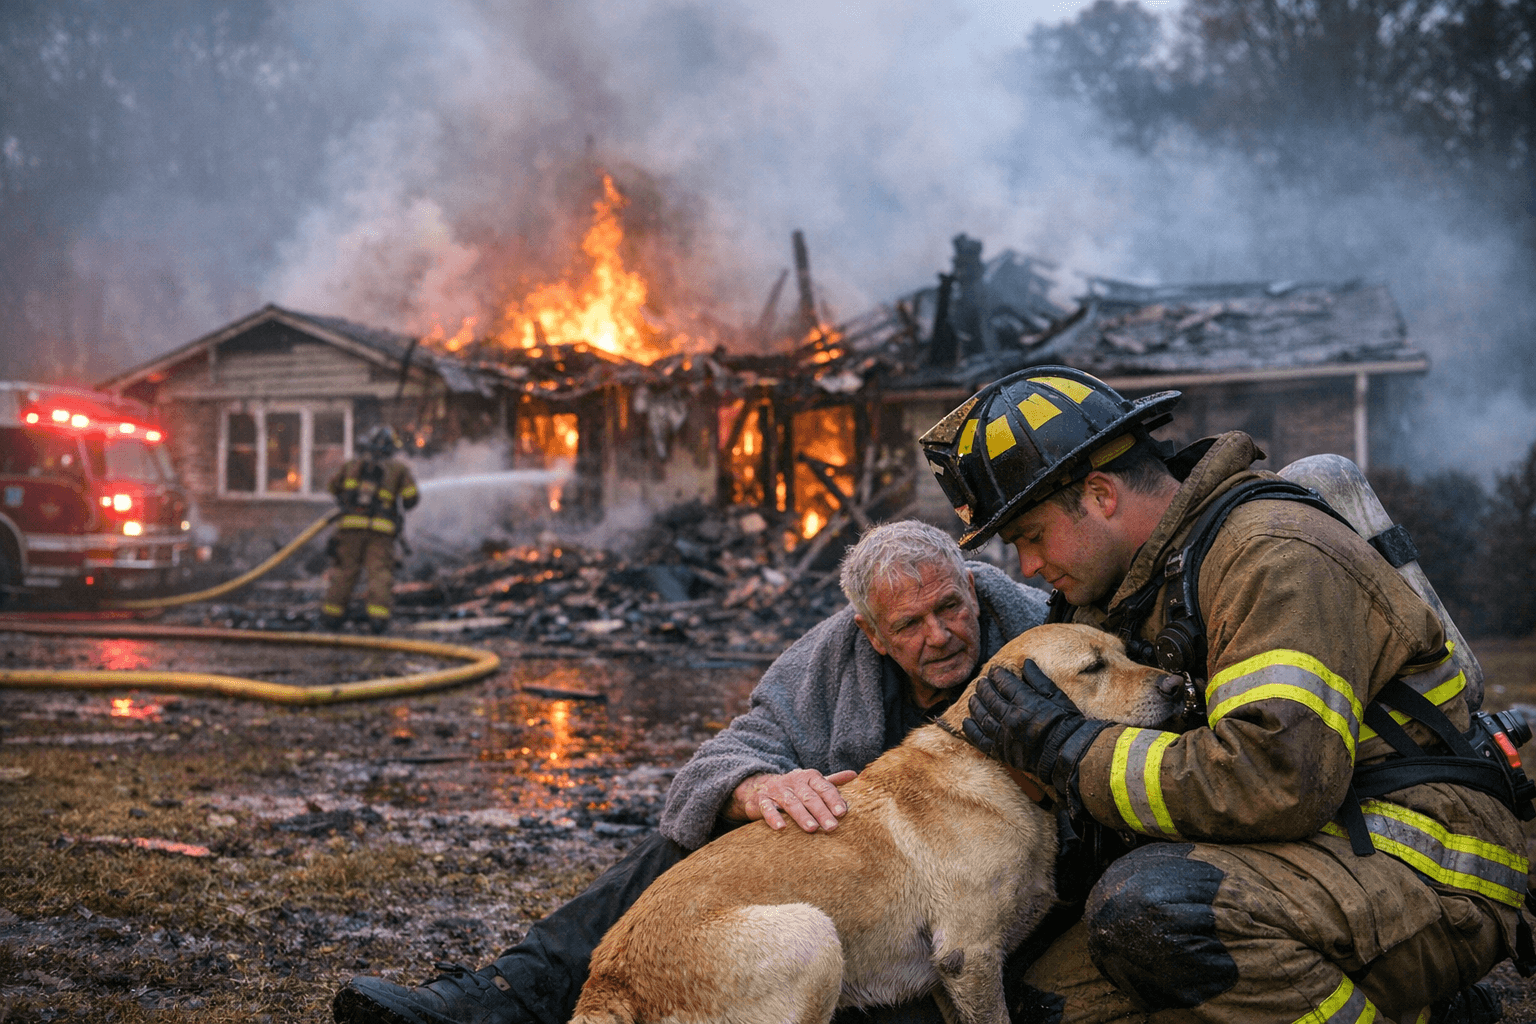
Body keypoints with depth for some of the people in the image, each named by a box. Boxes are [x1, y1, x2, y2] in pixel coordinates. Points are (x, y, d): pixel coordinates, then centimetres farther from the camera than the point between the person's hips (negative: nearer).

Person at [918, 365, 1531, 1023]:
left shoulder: (1277, 554, -17)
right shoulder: (1143, 583, 13)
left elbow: (1274, 783, -29)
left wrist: (1066, 747, -20)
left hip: (1428, 866, -9)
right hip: (1308, 863, 9)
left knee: (1146, 903, -33)